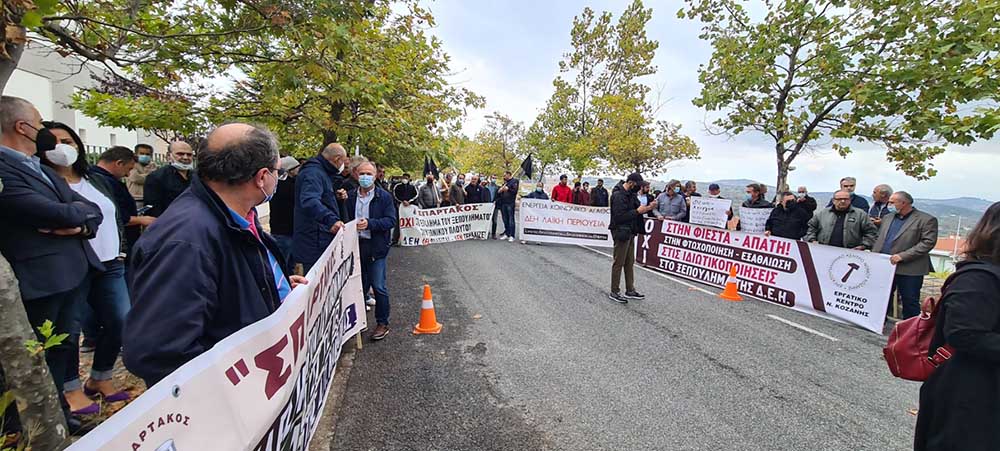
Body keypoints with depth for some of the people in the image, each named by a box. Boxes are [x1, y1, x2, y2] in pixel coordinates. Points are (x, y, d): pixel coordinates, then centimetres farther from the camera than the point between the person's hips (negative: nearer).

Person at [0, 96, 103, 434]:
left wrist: (82, 226, -12)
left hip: (75, 270, 8)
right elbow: (55, 213, -23)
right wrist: (78, 210, -1)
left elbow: (93, 210, 10)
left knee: (63, 347, 20)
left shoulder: (41, 167, 13)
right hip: (39, 278, -8)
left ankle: (59, 415, 36)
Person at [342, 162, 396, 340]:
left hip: (376, 247, -4)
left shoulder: (384, 196, -4)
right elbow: (345, 219, 12)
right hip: (356, 245, 4)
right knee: (359, 286, 17)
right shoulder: (350, 196, 7)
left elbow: (391, 220, -11)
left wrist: (370, 223, -21)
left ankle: (382, 323, 13)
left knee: (379, 287, -1)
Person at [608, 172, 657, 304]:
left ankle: (630, 291, 24)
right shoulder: (618, 195, -18)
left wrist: (648, 208, -1)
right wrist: (637, 211, -22)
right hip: (621, 233, -9)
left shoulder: (631, 194, 11)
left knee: (630, 263, 14)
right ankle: (614, 292, 9)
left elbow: (635, 210, 17)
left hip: (630, 232, 9)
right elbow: (619, 217, -24)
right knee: (619, 263, -1)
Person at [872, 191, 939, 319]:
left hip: (910, 270, -5)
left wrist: (902, 256, -20)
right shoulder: (888, 218, 13)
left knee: (910, 303, 6)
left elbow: (928, 242, -13)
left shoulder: (927, 220, -5)